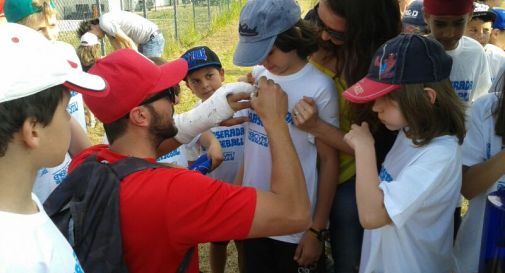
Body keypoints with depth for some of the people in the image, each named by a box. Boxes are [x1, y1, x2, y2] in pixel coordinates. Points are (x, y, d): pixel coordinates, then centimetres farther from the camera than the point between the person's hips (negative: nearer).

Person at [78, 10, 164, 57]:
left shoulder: (105, 23, -16)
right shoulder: (107, 27, 12)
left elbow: (128, 42, -17)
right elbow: (119, 48, 10)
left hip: (153, 38, -10)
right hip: (145, 41, 10)